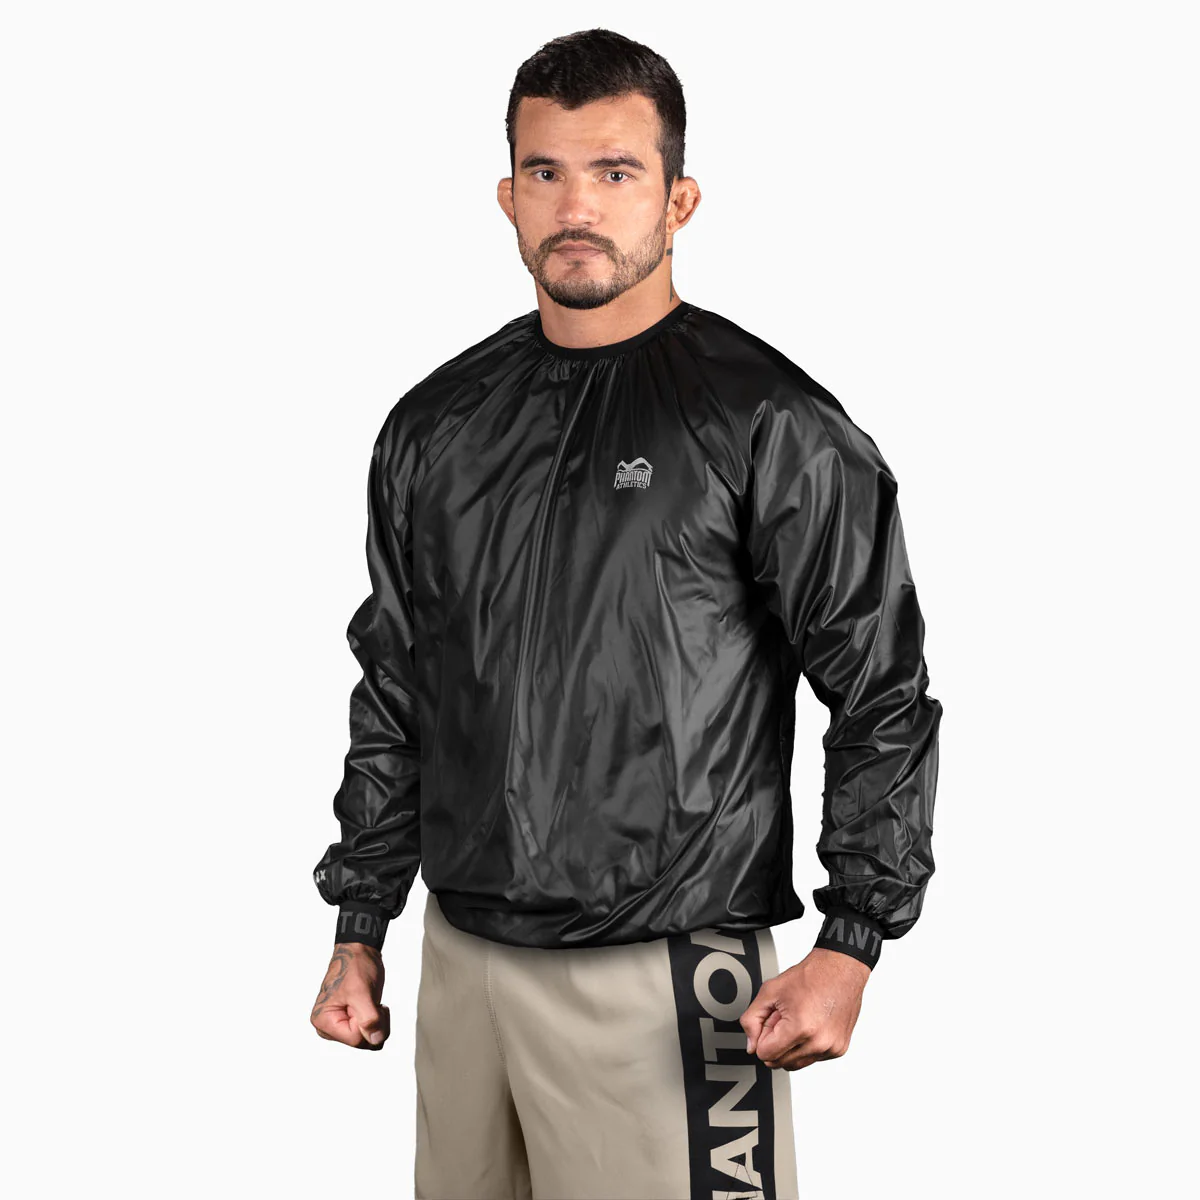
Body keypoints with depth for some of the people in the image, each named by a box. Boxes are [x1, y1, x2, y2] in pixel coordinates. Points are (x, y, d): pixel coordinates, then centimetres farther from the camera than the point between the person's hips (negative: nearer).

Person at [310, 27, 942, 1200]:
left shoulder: (773, 427, -7)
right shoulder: (435, 428, 8)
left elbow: (883, 696, -7)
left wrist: (851, 946, -13)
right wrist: (358, 929, 14)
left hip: (664, 984, -5)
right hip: (460, 960, 5)